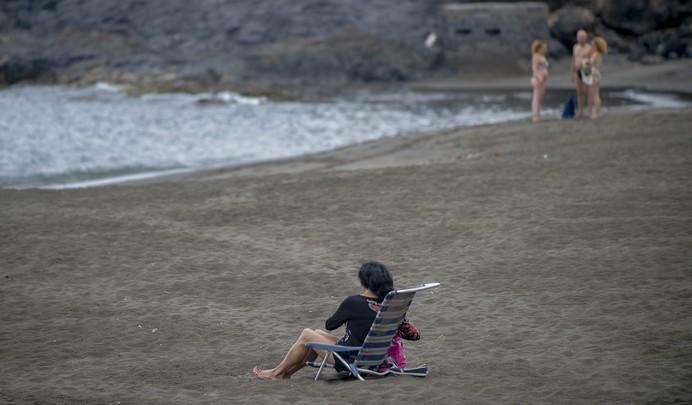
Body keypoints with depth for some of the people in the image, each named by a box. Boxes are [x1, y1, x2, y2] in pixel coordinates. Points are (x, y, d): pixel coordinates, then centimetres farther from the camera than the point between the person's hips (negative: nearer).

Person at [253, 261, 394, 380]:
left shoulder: (353, 302, -19)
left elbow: (329, 325, -4)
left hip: (348, 357, -7)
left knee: (307, 334, 11)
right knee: (318, 333, 23)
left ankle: (277, 373, 26)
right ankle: (287, 372, 33)